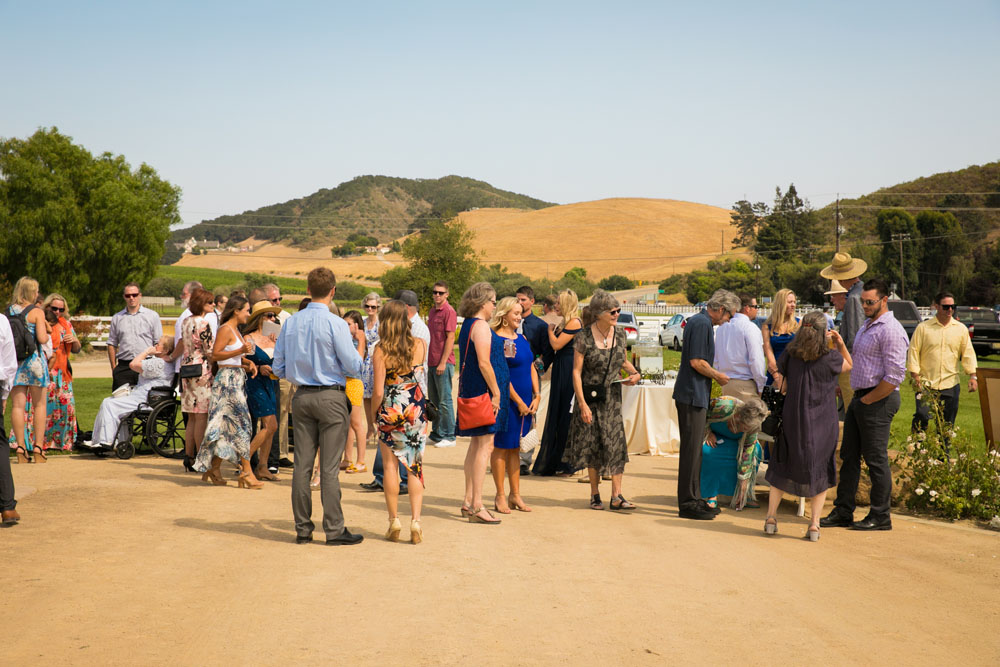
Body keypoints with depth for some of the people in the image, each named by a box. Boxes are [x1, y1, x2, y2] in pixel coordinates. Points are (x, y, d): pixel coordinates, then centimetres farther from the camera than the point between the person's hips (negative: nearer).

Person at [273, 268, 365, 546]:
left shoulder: (291, 323, 3)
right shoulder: (335, 324, -13)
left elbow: (279, 369, 8)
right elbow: (355, 368, -10)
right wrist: (360, 345, 9)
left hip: (302, 397, 5)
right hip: (331, 397, -5)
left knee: (302, 464, 9)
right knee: (330, 467, -1)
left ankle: (302, 528, 14)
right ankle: (334, 529, 3)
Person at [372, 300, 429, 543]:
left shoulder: (381, 351, -11)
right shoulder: (420, 345, -5)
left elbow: (378, 392, -11)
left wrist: (373, 415, 3)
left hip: (390, 412, -2)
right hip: (417, 411, 2)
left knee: (390, 465, 9)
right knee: (415, 466, 7)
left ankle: (394, 521, 12)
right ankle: (415, 521, 0)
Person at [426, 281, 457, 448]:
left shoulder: (449, 311, -9)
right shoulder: (432, 312, 16)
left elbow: (450, 338, -14)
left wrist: (443, 362, -17)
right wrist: (426, 360, 16)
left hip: (443, 363, -8)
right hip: (431, 362, 8)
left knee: (444, 400, -4)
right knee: (433, 400, 12)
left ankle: (449, 436, 1)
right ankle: (436, 434, 20)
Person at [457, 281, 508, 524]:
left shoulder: (468, 325, 17)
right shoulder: (480, 326, -13)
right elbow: (484, 363, -20)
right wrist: (496, 392, -17)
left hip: (472, 391, 10)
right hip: (484, 391, -10)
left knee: (476, 445, 15)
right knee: (485, 445, -9)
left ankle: (468, 501, 19)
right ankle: (476, 506, -9)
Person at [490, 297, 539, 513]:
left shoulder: (522, 338, 14)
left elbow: (532, 368, 15)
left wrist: (536, 397, 5)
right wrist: (518, 402, -14)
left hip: (526, 402, 8)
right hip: (508, 400, -8)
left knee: (515, 448, 13)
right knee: (501, 447, 0)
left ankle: (515, 495, 19)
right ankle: (500, 497, 7)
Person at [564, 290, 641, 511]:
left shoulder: (619, 334, 2)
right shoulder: (584, 337, -13)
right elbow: (576, 372, -12)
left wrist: (635, 373, -1)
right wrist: (582, 404, -16)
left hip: (612, 397, 4)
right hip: (590, 397, -4)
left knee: (616, 442, -4)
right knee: (593, 445, 5)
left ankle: (616, 496, -3)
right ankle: (595, 494, 17)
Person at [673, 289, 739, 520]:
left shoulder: (698, 321, 17)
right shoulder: (702, 323, -15)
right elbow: (697, 362, -20)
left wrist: (714, 376, 19)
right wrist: (719, 376, -7)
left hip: (694, 394, 11)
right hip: (692, 395, -11)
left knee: (694, 448, 14)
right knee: (691, 449, -6)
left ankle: (694, 499, 20)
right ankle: (688, 503, -1)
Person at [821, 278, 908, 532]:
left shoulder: (891, 330, -14)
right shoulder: (866, 326, 17)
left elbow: (895, 376, -20)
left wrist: (868, 400, -14)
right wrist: (858, 398, 14)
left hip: (878, 401, -9)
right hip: (860, 398, 9)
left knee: (876, 459, -2)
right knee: (849, 456, 10)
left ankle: (880, 517, 7)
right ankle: (843, 512, 17)